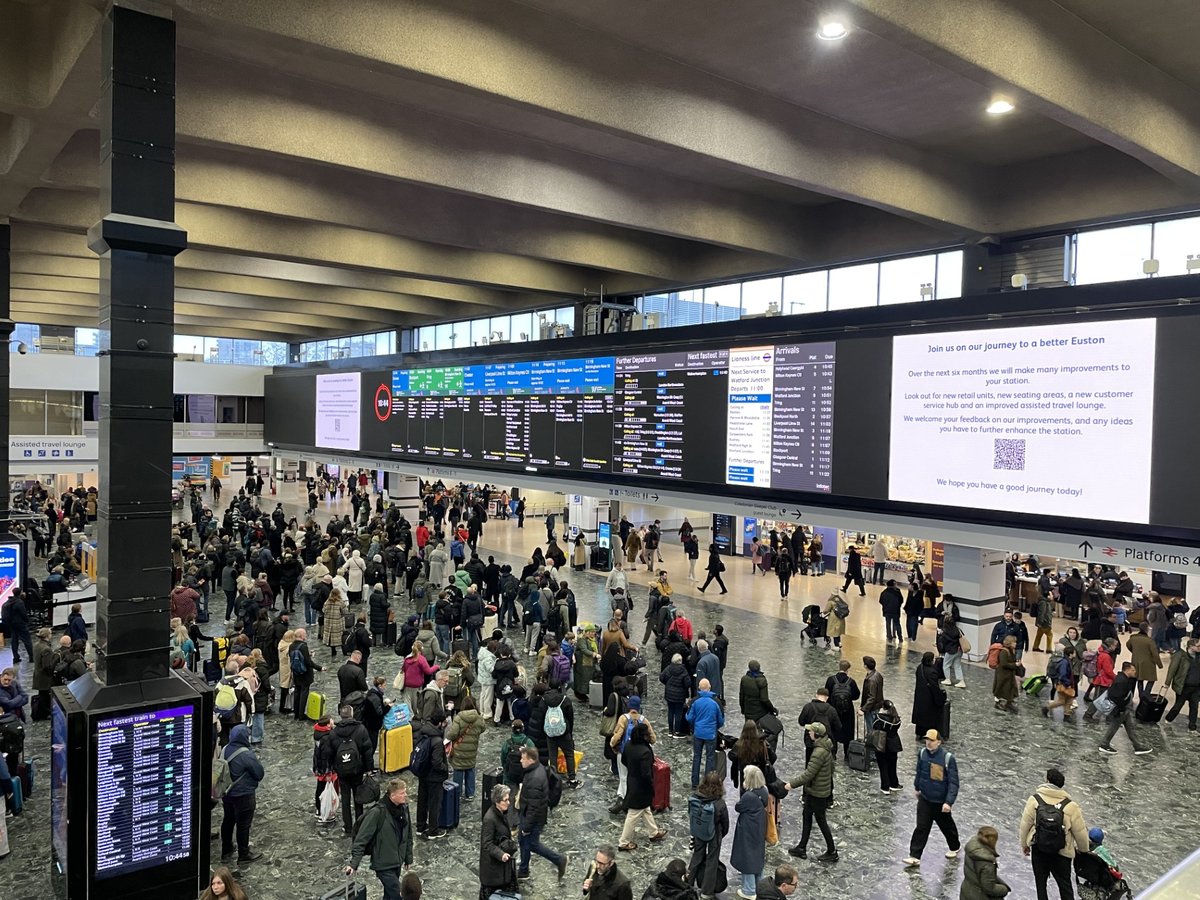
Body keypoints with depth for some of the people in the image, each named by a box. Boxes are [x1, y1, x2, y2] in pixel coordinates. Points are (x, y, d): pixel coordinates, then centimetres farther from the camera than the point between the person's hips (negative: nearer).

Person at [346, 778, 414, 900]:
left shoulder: (403, 809, -1)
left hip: (397, 862, 7)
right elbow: (362, 838, -21)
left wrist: (408, 858, 14)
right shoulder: (377, 812, -23)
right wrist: (354, 863, -24)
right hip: (383, 864, -7)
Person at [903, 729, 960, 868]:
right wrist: (918, 788, 22)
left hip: (941, 802, -3)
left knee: (947, 826, 20)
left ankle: (954, 848, 46)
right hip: (925, 799, 3)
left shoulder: (948, 758, -23)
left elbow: (953, 782, -21)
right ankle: (915, 856, 5)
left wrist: (949, 802, -26)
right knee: (921, 828, 1)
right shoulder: (922, 754, -8)